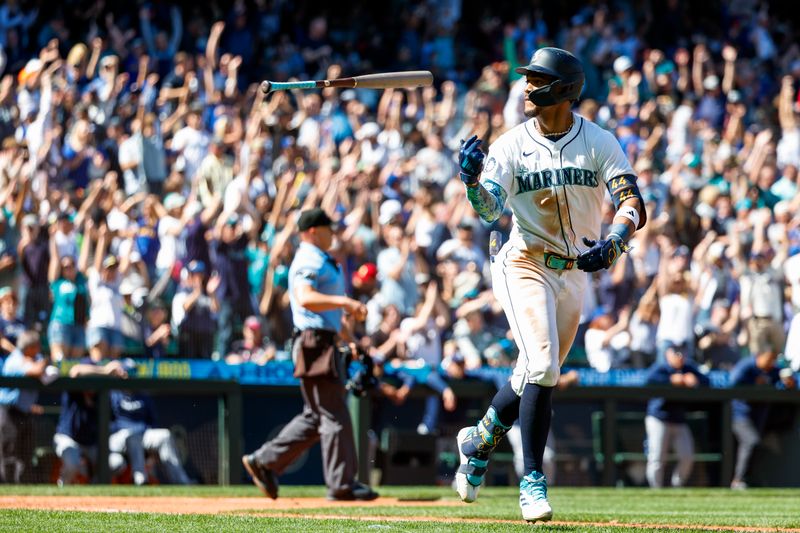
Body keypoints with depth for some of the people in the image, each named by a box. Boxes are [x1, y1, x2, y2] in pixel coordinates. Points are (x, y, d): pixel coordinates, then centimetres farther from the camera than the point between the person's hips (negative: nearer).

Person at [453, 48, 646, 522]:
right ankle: (533, 479, -13)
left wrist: (613, 242, -34)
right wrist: (473, 180, -38)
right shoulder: (512, 145, -5)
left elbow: (633, 205, -15)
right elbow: (491, 209, -17)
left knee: (537, 375, 14)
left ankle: (480, 441, 40)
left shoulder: (600, 143, -5)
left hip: (575, 273, 3)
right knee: (542, 368, -20)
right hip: (524, 265, -3)